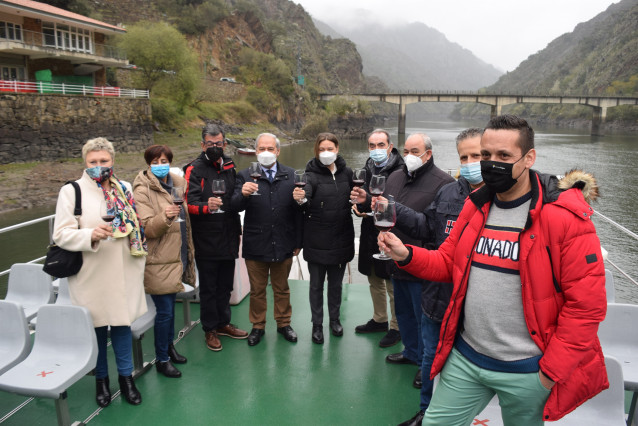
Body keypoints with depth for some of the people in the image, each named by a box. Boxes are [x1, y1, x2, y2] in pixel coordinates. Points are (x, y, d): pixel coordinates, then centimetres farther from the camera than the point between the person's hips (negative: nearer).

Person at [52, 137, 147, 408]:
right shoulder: (71, 191, -5)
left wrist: (139, 259, 15)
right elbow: (61, 234, -9)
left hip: (123, 272, 3)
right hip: (91, 276, -3)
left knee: (122, 322, 11)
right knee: (96, 327, 10)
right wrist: (91, 235, -27)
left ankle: (126, 376, 27)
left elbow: (136, 225, 17)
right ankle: (101, 379, 30)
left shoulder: (124, 189, 8)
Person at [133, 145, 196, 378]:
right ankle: (161, 360, 14)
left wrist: (189, 252, 22)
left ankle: (169, 346, 34)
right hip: (158, 261, -6)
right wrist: (164, 217, -36)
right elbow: (146, 228, -18)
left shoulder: (178, 184, 9)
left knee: (170, 305, 18)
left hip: (176, 256, 6)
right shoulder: (142, 191, -12)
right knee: (164, 310, -1)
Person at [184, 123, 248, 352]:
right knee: (208, 288, 7)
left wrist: (237, 228, 16)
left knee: (225, 285, 17)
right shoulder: (194, 169, -8)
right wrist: (206, 207, -39)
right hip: (206, 241, -5)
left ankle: (223, 323, 33)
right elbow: (190, 203, -18)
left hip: (228, 239, 5)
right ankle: (210, 329, 22)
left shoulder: (229, 166, 10)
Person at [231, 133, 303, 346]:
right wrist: (243, 194, -37)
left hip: (283, 244, 1)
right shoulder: (245, 176, -2)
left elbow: (298, 211, 2)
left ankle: (283, 323, 36)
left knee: (282, 288, 17)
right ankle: (258, 326, 33)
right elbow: (236, 207, -15)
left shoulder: (291, 175, 1)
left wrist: (298, 241, 1)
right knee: (257, 290, 14)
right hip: (256, 245, -1)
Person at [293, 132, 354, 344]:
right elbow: (306, 201, -27)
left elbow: (353, 199, 14)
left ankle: (335, 319, 38)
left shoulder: (346, 172, 2)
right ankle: (317, 324, 27)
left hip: (341, 238, 3)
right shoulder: (312, 175, -10)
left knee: (336, 283, 18)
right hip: (317, 241, -3)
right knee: (316, 284, 10)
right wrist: (301, 199, -49)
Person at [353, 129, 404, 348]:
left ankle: (396, 328, 23)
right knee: (375, 281, 21)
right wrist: (359, 206, -1)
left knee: (393, 285, 4)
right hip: (370, 234, 8)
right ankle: (379, 319, 39)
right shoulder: (368, 169, 9)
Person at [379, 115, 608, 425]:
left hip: (525, 370, -4)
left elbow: (586, 304, -14)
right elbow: (448, 264, 9)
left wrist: (551, 371, -12)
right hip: (464, 357, 5)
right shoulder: (474, 206, 3)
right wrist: (406, 255, -10)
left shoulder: (565, 217, -15)